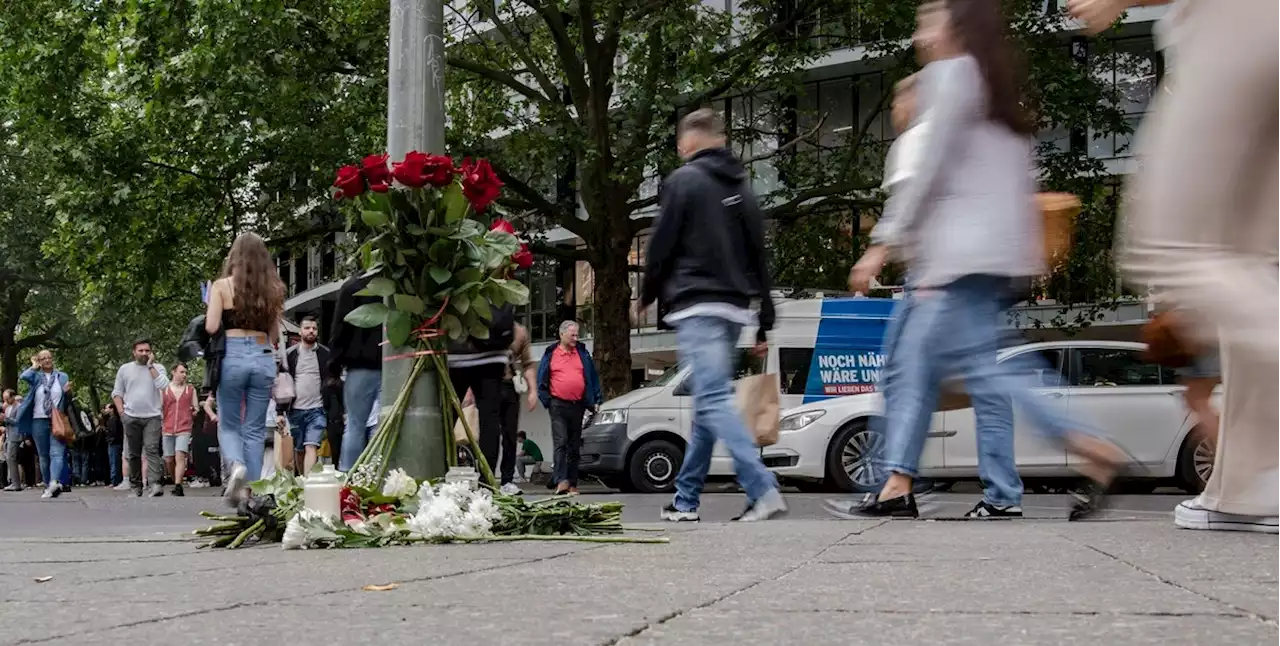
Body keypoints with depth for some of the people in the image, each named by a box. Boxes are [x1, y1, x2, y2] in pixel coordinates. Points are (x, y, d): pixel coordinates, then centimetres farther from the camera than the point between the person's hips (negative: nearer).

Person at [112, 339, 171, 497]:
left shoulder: (158, 368, 6)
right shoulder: (124, 369, 9)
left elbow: (163, 385, -12)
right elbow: (117, 393, 12)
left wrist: (150, 365, -9)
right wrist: (122, 412, 1)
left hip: (153, 417, -2)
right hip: (131, 417, 2)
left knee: (152, 450, -17)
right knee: (134, 453, 7)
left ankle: (155, 484, -27)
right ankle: (135, 487, 14)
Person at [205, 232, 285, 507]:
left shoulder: (222, 286, -3)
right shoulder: (272, 290, 6)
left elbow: (211, 327, -7)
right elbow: (275, 334, 10)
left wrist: (209, 311, 12)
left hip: (232, 355, -2)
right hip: (264, 357, 2)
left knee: (229, 425, 10)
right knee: (255, 429, 8)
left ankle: (237, 465, -18)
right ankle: (252, 491, 4)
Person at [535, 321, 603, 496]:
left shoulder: (582, 353, 12)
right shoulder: (551, 354, 4)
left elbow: (593, 377, 15)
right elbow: (541, 379, 7)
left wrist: (596, 400, 8)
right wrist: (547, 400, -1)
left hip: (578, 406, 3)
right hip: (558, 405, -3)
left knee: (575, 447, 7)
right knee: (560, 442, -15)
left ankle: (572, 484, 10)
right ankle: (561, 481, -23)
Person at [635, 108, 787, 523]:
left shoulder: (683, 180, -3)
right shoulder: (742, 186, 18)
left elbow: (662, 246, -5)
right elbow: (759, 257, 16)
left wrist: (646, 297, 12)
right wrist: (764, 325, 17)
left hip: (696, 307, -8)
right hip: (735, 308, 8)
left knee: (713, 401, -14)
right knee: (710, 402, 13)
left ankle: (763, 491, -27)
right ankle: (685, 500, 19)